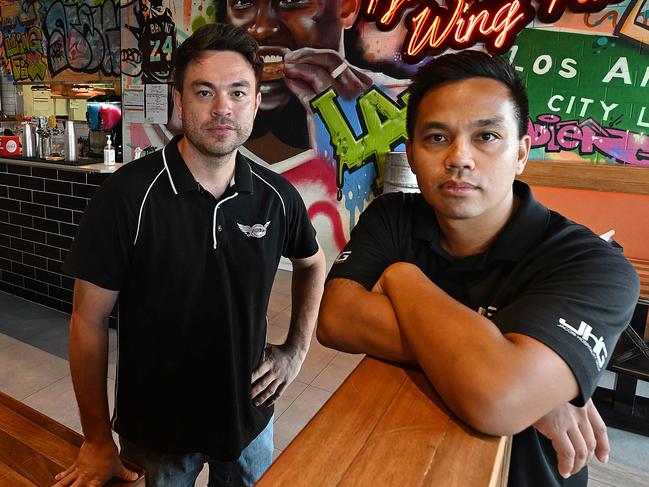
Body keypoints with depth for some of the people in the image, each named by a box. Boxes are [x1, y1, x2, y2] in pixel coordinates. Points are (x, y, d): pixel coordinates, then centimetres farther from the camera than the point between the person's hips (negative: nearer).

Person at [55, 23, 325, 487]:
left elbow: (312, 263, 8)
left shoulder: (278, 196, -10)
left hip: (251, 417, 3)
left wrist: (297, 349, 2)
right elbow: (89, 320, -13)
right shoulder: (127, 196, -20)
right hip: (154, 430, -2)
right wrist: (98, 442, -7)